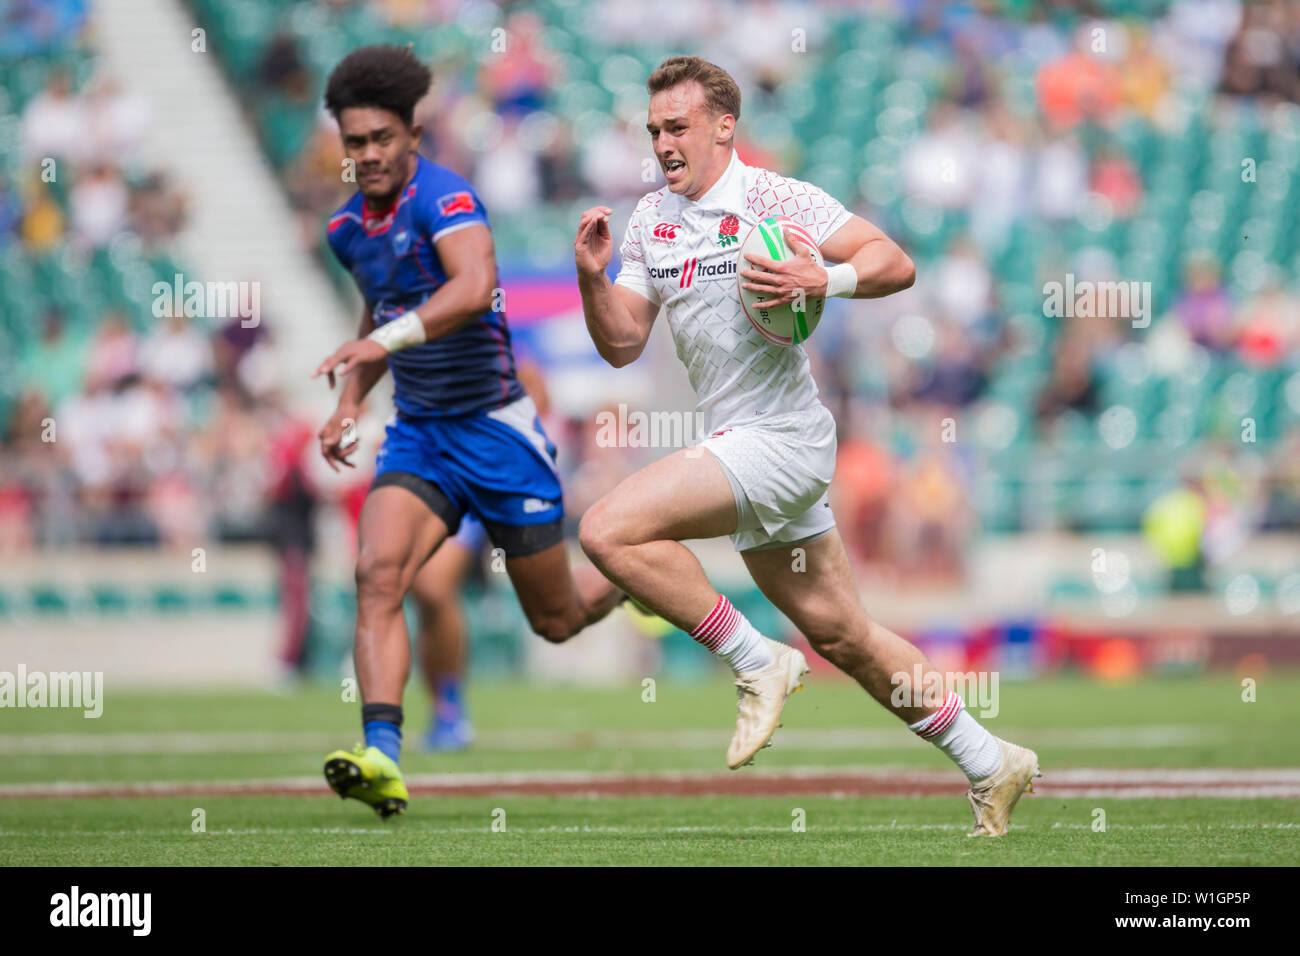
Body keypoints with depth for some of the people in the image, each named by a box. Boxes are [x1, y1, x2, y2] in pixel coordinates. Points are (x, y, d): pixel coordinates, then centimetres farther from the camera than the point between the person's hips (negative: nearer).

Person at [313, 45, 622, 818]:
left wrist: (382, 341, -49)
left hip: (496, 429, -5)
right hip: (418, 436, 5)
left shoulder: (444, 196, -19)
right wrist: (349, 407, 12)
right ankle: (382, 758, -32)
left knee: (557, 619, 9)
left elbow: (476, 287, -38)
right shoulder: (349, 228, 6)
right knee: (378, 576, -23)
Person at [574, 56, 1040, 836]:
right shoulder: (651, 221, 12)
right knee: (842, 637, 13)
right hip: (741, 444, 8)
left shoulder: (773, 199, -10)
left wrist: (821, 280, -30)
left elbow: (894, 263, -14)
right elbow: (622, 344, 12)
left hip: (780, 435, -8)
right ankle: (988, 765, 23)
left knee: (610, 530, -21)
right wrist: (593, 277, -5)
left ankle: (758, 663, -10)